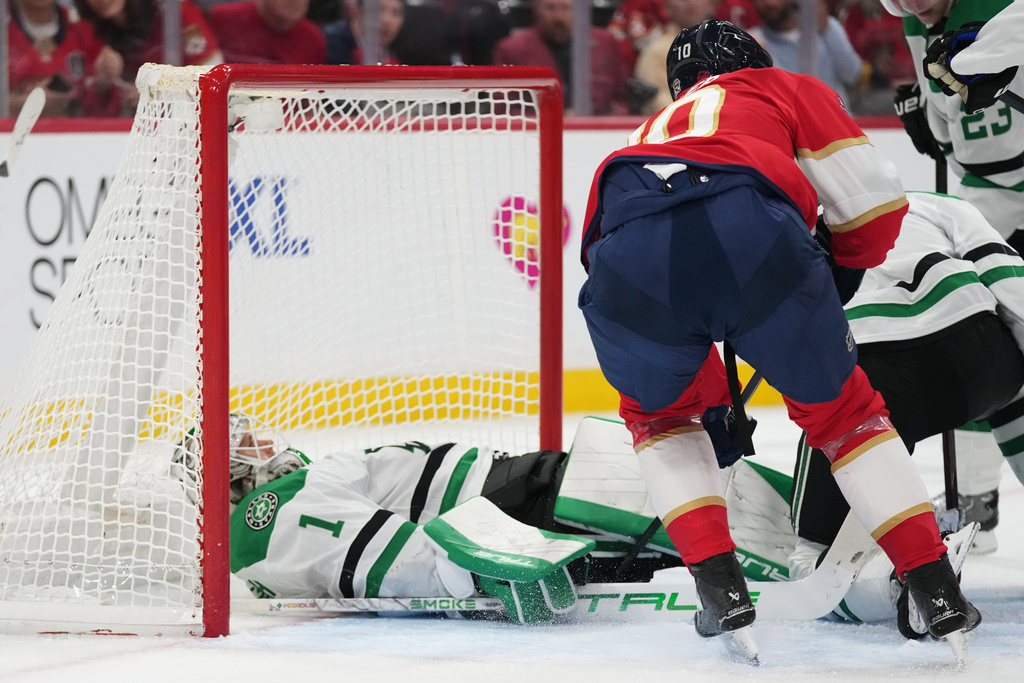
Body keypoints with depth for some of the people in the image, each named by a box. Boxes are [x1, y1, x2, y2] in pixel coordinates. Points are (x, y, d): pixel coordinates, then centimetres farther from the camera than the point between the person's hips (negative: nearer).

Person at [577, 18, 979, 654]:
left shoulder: (656, 129, 46)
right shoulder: (788, 90, 35)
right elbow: (874, 203, 23)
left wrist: (712, 402, 62)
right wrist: (839, 276, 45)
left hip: (625, 250, 2)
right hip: (749, 232, -2)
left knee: (660, 411, 32)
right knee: (841, 410, 20)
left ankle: (722, 589, 16)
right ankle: (940, 596, 17)